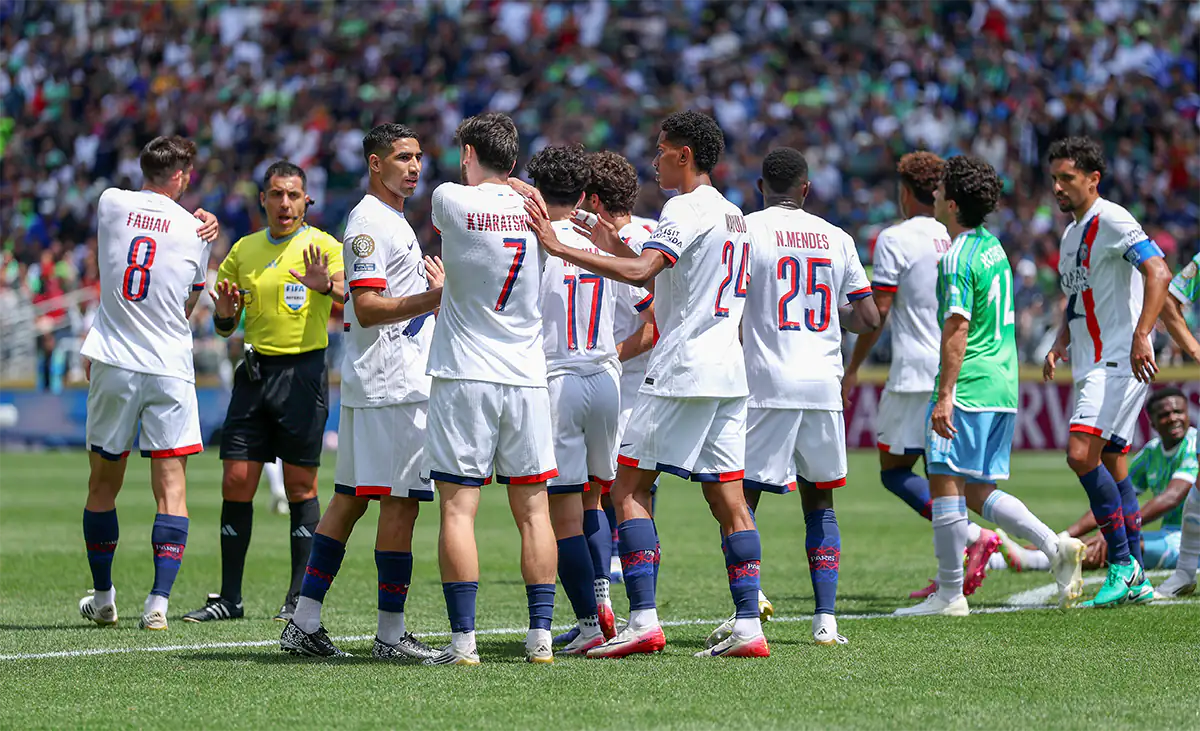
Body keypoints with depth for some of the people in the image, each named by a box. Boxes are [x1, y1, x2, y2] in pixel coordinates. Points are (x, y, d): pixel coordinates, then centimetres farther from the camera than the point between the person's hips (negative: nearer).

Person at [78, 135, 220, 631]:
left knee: (103, 484, 14)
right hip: (170, 368, -2)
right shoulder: (194, 231, -2)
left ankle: (102, 599, 23)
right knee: (171, 488, -1)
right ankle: (159, 602, -12)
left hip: (112, 366, 2)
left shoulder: (110, 203, 0)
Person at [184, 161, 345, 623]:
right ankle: (229, 597, 6)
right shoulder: (244, 250, 13)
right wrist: (225, 312, -6)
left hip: (303, 372, -4)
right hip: (256, 372, 4)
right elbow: (224, 325, 18)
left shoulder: (322, 246, -1)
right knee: (236, 482, 0)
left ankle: (301, 597, 4)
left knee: (300, 485, -2)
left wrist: (325, 286, -38)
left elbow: (350, 299, -17)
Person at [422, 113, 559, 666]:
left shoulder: (452, 200, -6)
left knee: (458, 507, -3)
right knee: (532, 510, 7)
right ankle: (540, 635, 5)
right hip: (527, 377, 3)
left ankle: (463, 639, -8)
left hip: (463, 378, -3)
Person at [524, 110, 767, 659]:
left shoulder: (686, 208, -9)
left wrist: (562, 249, -22)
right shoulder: (733, 215, 19)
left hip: (682, 371, -9)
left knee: (629, 486, -4)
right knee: (728, 499, 6)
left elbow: (642, 273, -23)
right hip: (728, 372, 9)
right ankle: (749, 627, 1)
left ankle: (644, 621, -13)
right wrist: (616, 248, 28)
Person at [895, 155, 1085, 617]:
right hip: (1003, 386, 9)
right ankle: (1055, 547, -2)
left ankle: (949, 593, -3)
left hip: (969, 385, -9)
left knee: (946, 482, -5)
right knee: (979, 491, 12)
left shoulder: (957, 259, -13)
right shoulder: (992, 246, 16)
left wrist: (945, 396, -21)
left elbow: (957, 328, -20)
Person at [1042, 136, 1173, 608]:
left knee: (1082, 454, -20)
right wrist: (1060, 344, 11)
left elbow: (1158, 273, -22)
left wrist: (1141, 336, -31)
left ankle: (1122, 562, -12)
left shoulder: (1112, 222, -11)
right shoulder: (1071, 233, 19)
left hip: (1119, 362, -10)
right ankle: (1135, 580, 11)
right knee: (1112, 466, 8)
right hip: (1092, 365, 10)